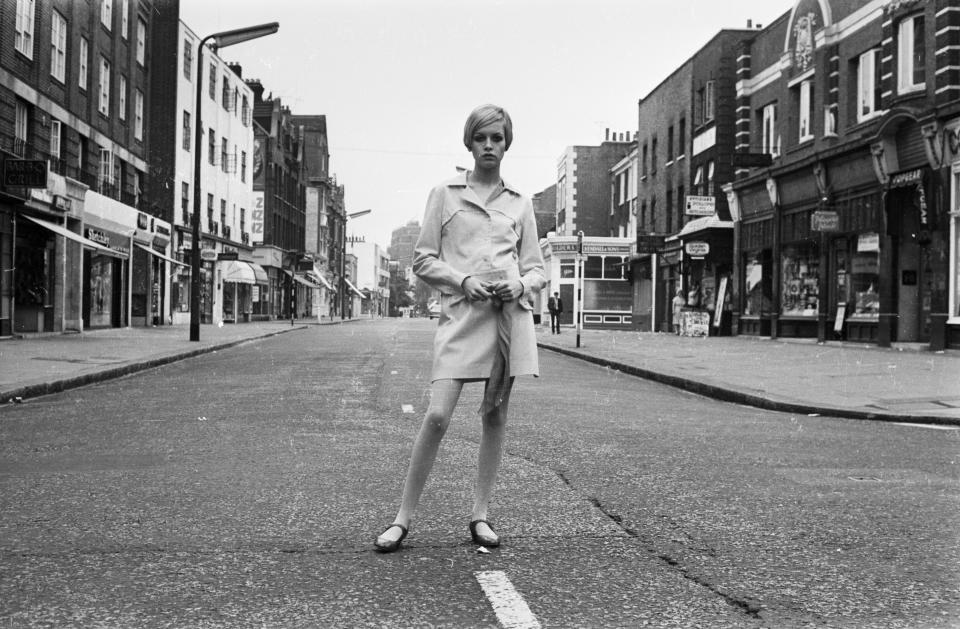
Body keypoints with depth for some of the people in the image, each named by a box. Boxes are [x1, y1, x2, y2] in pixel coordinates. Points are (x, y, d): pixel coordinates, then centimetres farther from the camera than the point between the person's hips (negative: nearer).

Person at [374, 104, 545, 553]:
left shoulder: (519, 204, 14)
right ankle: (403, 517, 0)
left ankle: (480, 515, 16)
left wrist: (521, 285, -7)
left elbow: (537, 268, 15)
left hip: (510, 312, 3)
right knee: (437, 415, -12)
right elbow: (423, 261, 6)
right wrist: (463, 281, -10)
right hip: (461, 312, -2)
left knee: (495, 415, 5)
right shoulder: (444, 195, 9)